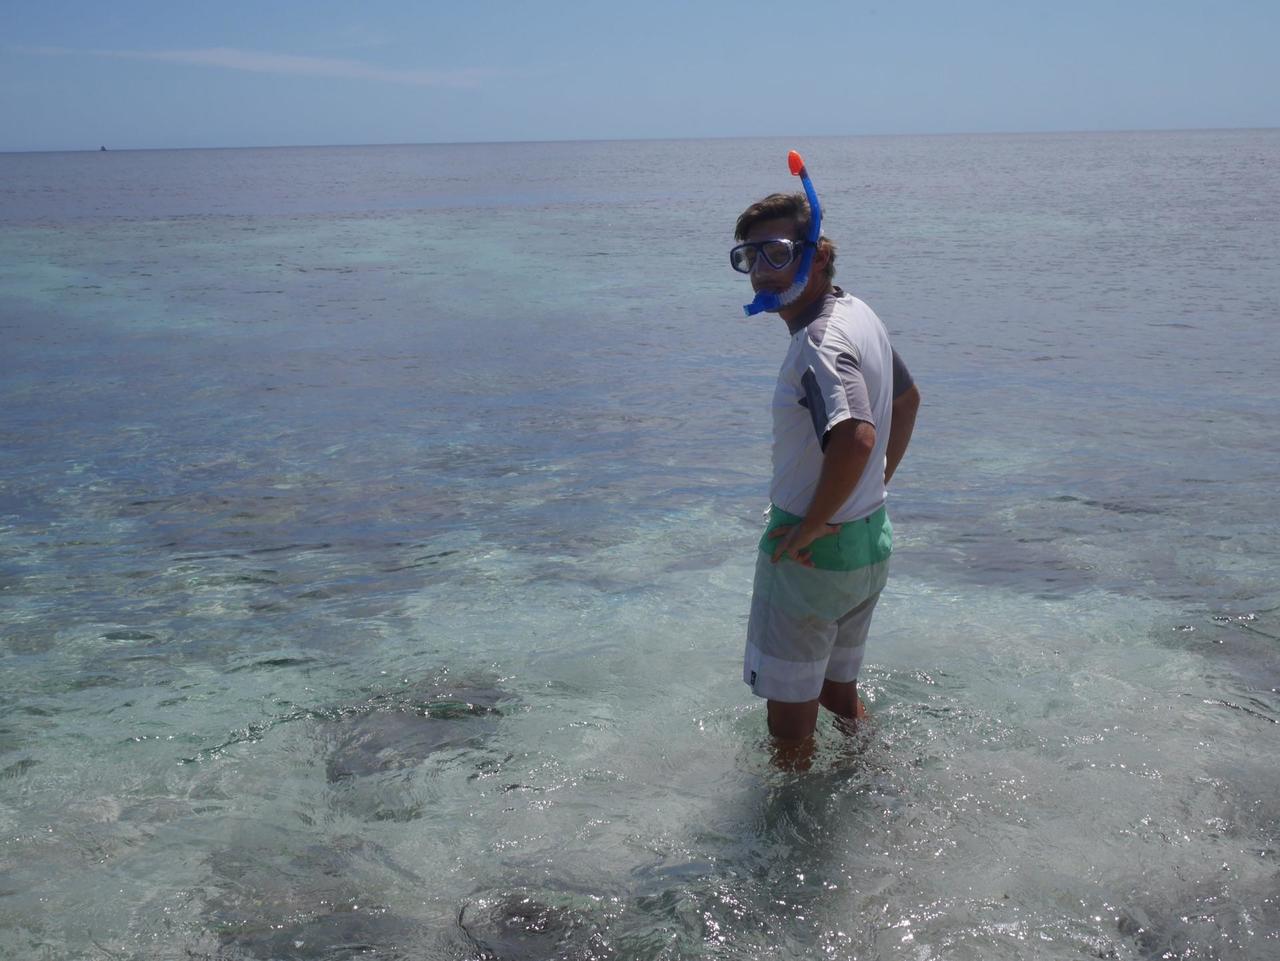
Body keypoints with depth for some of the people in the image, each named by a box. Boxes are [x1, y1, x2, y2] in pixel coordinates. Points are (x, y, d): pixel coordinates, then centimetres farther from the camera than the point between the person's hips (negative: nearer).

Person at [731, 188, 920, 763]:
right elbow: (908, 399, 22)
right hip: (871, 540, 10)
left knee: (790, 715, 6)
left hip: (813, 552, -10)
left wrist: (810, 527, -28)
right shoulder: (859, 315, 7)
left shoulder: (818, 342, -24)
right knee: (839, 691, 25)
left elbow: (855, 438, -40)